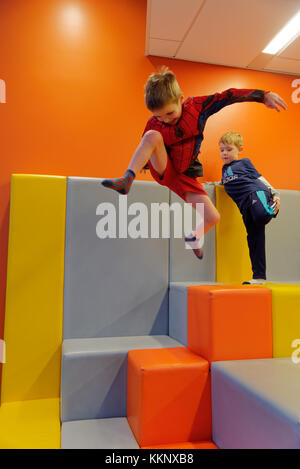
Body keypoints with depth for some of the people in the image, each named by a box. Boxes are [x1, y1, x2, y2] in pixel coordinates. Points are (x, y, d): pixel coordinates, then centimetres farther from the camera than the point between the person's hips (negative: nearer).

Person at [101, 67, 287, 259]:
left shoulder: (197, 106, -10)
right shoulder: (154, 124, -11)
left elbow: (228, 96, -8)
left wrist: (264, 95, -9)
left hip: (185, 177, 2)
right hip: (163, 170, -2)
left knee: (213, 217, -8)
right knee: (152, 135, -33)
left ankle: (194, 237, 27)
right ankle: (127, 180, -33)